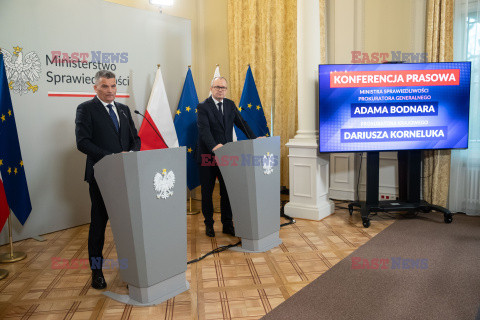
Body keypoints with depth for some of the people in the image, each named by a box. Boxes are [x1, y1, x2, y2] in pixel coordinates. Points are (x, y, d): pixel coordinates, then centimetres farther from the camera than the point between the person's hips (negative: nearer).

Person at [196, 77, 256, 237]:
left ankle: (227, 224, 19)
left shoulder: (230, 104, 10)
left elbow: (241, 123, 11)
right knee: (207, 192, 8)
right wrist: (214, 146, -36)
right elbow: (204, 129, -20)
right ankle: (209, 224, 23)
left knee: (227, 191, 8)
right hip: (208, 156, -4)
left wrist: (254, 139, -2)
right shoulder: (203, 107, -7)